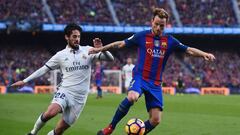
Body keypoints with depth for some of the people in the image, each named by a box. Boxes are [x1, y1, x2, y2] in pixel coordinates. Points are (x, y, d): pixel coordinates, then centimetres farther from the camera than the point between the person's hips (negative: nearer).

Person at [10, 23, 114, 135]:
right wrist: (25, 81, 7)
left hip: (79, 97, 1)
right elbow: (43, 69, 11)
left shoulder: (88, 51, 5)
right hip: (65, 91, -1)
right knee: (51, 112, -31)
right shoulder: (61, 55, 6)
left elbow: (110, 58, 0)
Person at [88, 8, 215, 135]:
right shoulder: (142, 36, -2)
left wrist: (204, 54, -15)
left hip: (155, 83, 3)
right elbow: (121, 44, 6)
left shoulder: (170, 41, 4)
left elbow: (189, 50, 3)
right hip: (140, 77, -3)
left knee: (156, 120, -6)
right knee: (132, 97, -36)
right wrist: (100, 49, 7)